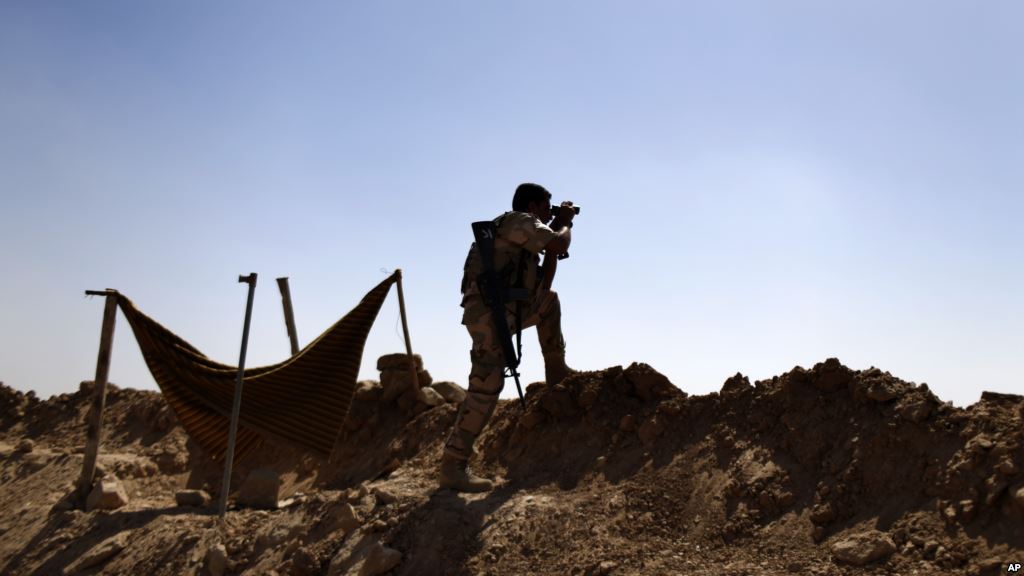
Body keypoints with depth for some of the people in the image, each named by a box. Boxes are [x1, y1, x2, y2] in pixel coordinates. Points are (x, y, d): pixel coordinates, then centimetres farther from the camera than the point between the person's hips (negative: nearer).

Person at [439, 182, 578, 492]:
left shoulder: (520, 233, 26)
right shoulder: (520, 221, -2)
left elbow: (541, 285, 27)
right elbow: (559, 244, -14)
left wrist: (557, 227, 23)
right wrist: (564, 223, 10)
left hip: (500, 311, 10)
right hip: (489, 314, -10)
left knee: (548, 301, 28)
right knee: (487, 387, -14)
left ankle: (556, 370, 28)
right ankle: (453, 466, -14)